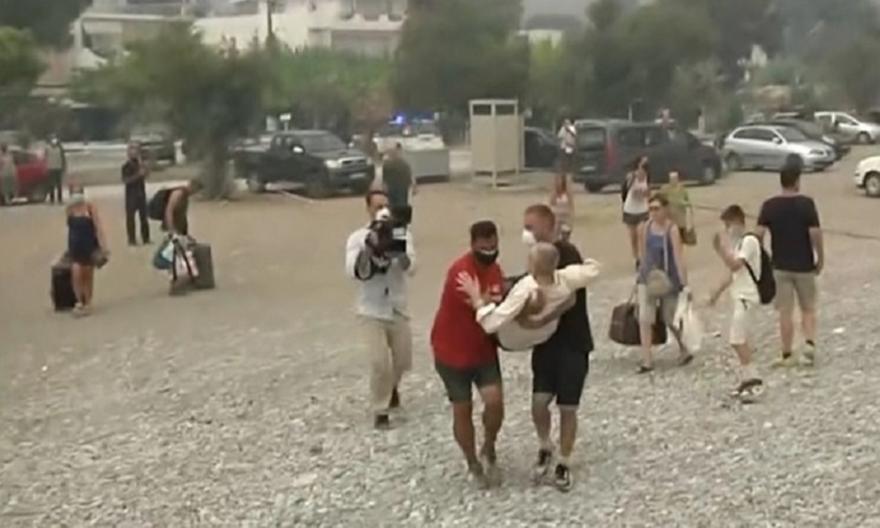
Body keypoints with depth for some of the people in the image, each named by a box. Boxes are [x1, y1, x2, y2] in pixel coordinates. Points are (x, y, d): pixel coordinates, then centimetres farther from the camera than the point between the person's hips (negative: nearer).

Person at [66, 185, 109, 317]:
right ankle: (79, 302, 2)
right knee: (76, 272, -14)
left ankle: (87, 304, 22)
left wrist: (103, 246, -19)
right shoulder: (69, 209, 0)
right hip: (75, 247, 2)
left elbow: (98, 227, -13)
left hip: (89, 246, -2)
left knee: (88, 275, 8)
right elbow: (70, 227, 10)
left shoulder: (90, 207, -10)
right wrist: (68, 247, 15)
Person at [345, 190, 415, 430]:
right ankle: (380, 411, 6)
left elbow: (410, 267, -20)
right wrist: (368, 246, -35)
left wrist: (397, 249, -40)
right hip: (372, 312, -2)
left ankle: (390, 386, 47)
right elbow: (355, 272, -21)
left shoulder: (402, 234, -5)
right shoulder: (358, 238, -8)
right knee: (380, 363, -13)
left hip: (398, 310, 3)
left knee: (403, 362, 13)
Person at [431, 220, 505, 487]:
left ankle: (488, 452, 14)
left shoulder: (495, 269, 2)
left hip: (484, 350, 5)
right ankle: (473, 464, 25)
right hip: (452, 351, -5)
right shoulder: (461, 272, -25)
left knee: (495, 401, -11)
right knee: (462, 409, 4)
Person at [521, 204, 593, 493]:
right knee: (539, 402, -5)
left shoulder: (567, 254, -15)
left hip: (573, 341, -5)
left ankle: (564, 464, 18)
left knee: (567, 407, 2)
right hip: (546, 340, 5)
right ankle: (544, 448, 21)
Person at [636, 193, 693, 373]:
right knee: (644, 318, -6)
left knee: (669, 320, 9)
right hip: (647, 277, 4)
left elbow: (679, 258, -20)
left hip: (669, 279, -4)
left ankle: (684, 351, 34)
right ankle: (647, 361, -1)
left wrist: (684, 284, -24)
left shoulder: (672, 230, -16)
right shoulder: (644, 228, -2)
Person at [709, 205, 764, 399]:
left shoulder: (749, 241, -13)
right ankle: (747, 378, 14)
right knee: (740, 340, 10)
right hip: (739, 296, 10)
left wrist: (721, 248, -21)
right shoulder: (738, 242, 16)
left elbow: (735, 265, -24)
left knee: (737, 339, -11)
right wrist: (717, 293, 21)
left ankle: (751, 377, -7)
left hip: (747, 297, -10)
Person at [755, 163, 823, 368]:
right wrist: (820, 258, -2)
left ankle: (787, 355, 11)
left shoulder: (769, 206, -4)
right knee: (808, 308, 15)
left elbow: (758, 234, -9)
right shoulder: (806, 203, -10)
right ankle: (810, 344, -4)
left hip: (780, 266, 1)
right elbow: (815, 233, -14)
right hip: (804, 265, -1)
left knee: (785, 312, 7)